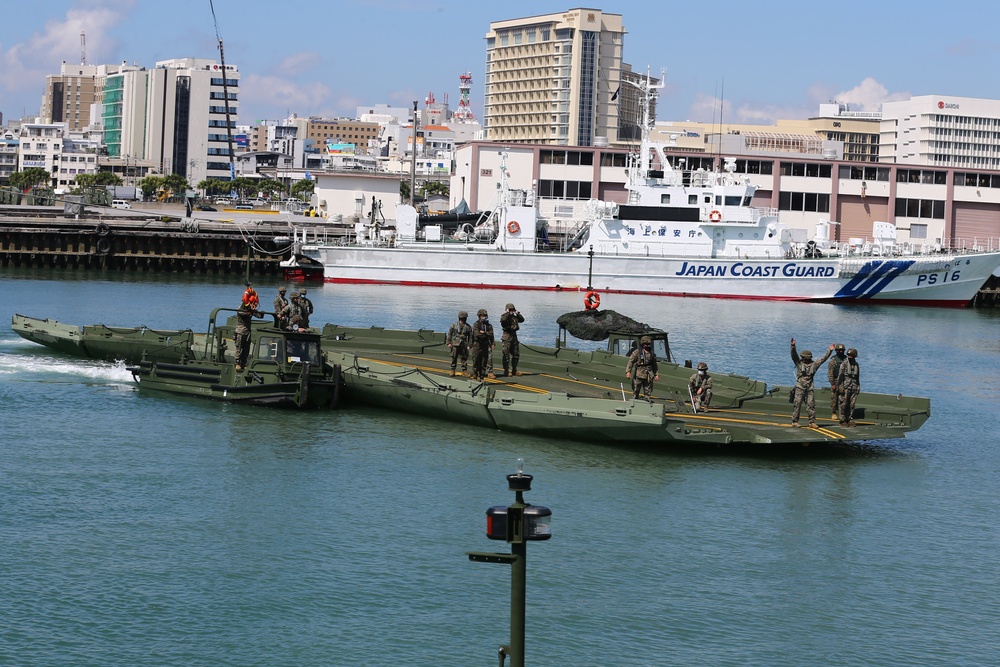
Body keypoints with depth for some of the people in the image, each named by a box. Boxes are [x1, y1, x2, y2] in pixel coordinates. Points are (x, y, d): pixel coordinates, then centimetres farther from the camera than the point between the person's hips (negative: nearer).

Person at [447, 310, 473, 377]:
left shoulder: (468, 327, 5)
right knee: (454, 358, 1)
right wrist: (449, 343, 1)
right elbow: (449, 334, 7)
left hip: (464, 345, 0)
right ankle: (452, 371, 7)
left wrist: (469, 345, 0)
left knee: (464, 358, 0)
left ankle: (464, 371, 6)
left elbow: (470, 336, 7)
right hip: (455, 344, 0)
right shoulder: (454, 325, 4)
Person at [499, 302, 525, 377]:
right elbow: (503, 320, -28)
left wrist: (517, 313, 4)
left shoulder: (515, 317, 13)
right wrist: (507, 313, -20)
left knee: (516, 354, 11)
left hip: (514, 336, 7)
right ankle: (506, 371, -3)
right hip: (507, 337, -7)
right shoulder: (505, 316, -6)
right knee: (506, 355, -5)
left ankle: (514, 370, 21)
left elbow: (522, 319, 11)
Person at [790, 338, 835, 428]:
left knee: (811, 405, 0)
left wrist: (830, 351, 3)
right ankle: (794, 421, -2)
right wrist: (793, 346, -24)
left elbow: (823, 359, 10)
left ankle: (812, 422, 2)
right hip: (800, 387, -2)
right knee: (797, 404, -5)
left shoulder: (814, 364, 9)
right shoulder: (799, 363, 4)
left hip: (809, 388, 2)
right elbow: (794, 355, -9)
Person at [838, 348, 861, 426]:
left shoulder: (856, 365, 13)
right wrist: (841, 387, -13)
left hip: (854, 388, 4)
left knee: (852, 405, 2)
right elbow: (840, 376, -6)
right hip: (845, 387, -4)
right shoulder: (844, 364, -3)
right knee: (844, 404, -3)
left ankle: (850, 419, 7)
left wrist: (858, 387, 15)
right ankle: (843, 420, 1)